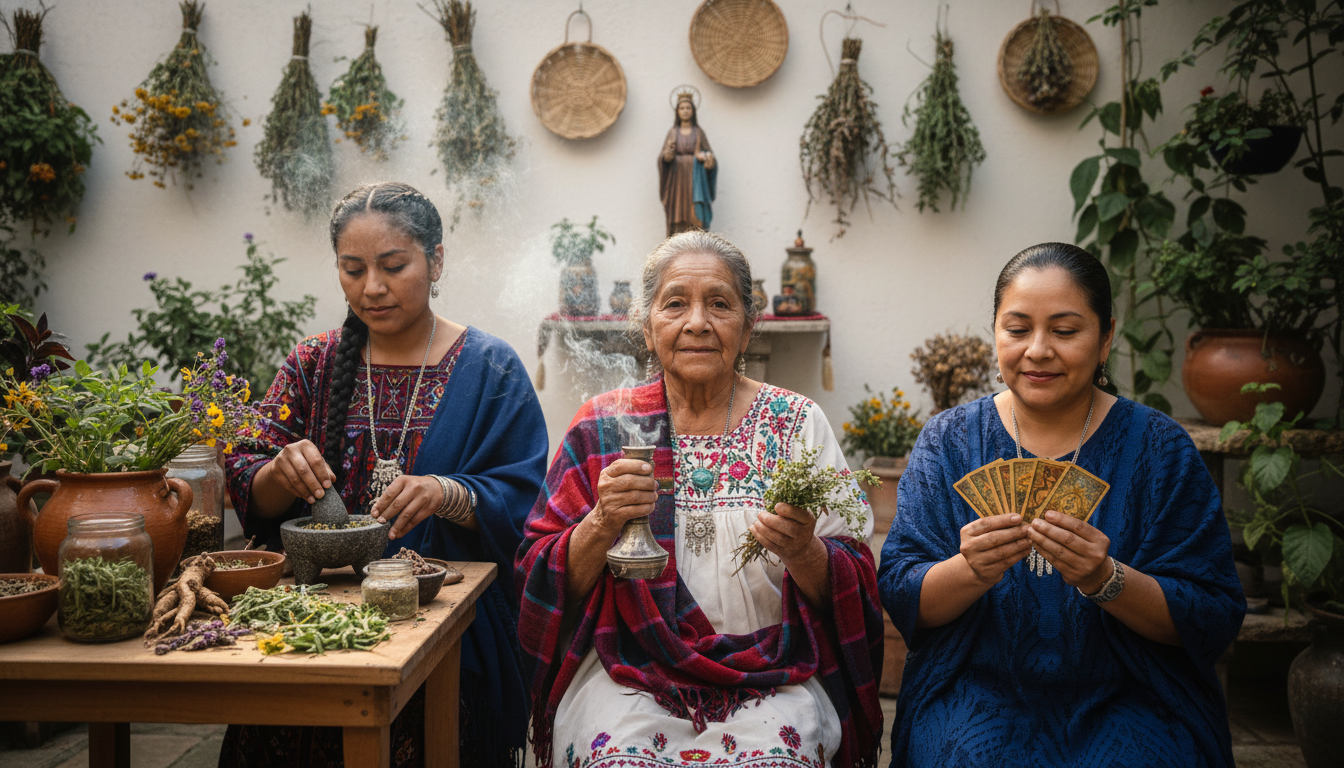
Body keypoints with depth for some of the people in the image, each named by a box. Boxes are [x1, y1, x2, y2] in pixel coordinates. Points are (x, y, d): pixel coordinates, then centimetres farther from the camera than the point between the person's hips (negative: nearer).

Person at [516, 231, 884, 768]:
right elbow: (543, 580, 2)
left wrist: (802, 552, -20)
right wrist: (601, 527, -17)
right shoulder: (605, 425, 4)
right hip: (628, 674, 0)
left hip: (771, 678, 0)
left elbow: (854, 589, 1)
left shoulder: (798, 423, 4)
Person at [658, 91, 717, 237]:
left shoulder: (699, 132, 10)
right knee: (677, 220, -5)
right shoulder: (673, 132, 11)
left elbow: (708, 153, 7)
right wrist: (667, 154, -18)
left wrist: (706, 157, -16)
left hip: (694, 180, -1)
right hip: (676, 179, 1)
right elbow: (664, 157, 5)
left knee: (695, 217, -8)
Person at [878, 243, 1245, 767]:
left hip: (1128, 703, 1)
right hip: (977, 698, 0)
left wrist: (1105, 580, -25)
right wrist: (972, 570, -25)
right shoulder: (948, 441, 1)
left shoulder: (1159, 448, -1)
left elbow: (1213, 620, -6)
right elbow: (900, 598, -4)